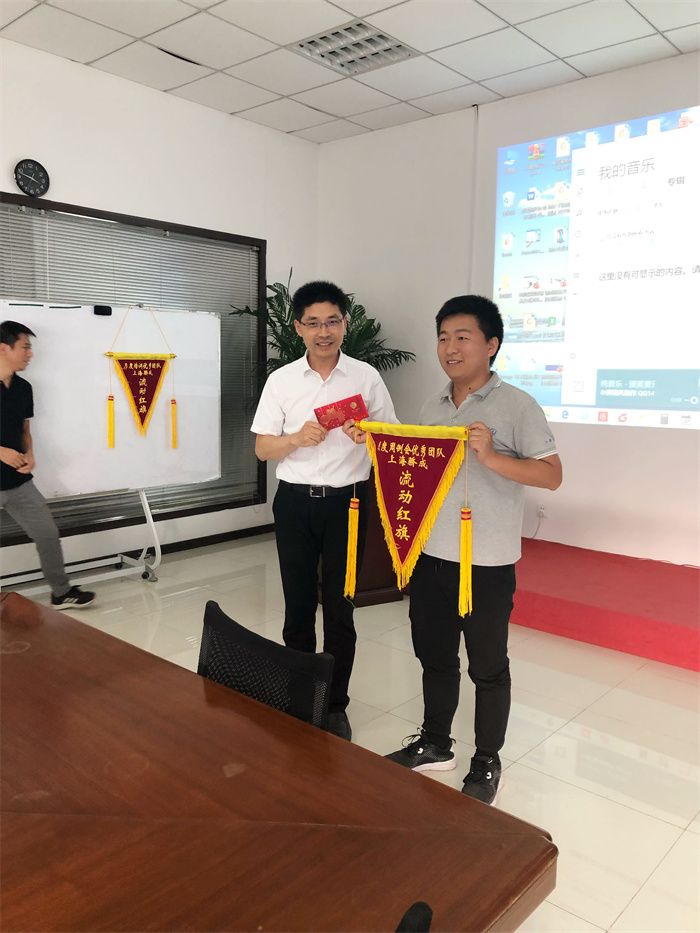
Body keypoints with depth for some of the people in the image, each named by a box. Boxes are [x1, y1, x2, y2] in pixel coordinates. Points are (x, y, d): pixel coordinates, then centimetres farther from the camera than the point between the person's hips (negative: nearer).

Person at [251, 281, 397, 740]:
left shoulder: (366, 377, 0)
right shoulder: (281, 380, 2)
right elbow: (263, 448, 2)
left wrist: (368, 435, -19)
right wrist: (298, 437, -19)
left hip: (347, 501, -1)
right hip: (295, 501, 1)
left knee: (339, 607, 5)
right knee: (298, 604, 9)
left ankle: (335, 705, 20)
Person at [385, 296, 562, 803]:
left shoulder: (517, 405, -9)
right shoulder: (432, 407, 9)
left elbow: (552, 475, -13)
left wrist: (490, 456, -25)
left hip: (487, 564, -6)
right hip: (430, 555, 6)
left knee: (488, 667, 11)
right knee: (434, 656, 19)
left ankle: (487, 762, 30)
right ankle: (435, 743, 39)